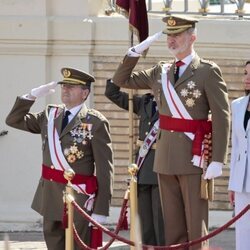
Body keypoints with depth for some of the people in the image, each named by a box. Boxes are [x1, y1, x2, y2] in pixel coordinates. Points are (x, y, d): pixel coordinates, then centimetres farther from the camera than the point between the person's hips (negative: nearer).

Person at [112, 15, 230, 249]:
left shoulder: (208, 71, -5)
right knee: (172, 224, 9)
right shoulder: (161, 71, 12)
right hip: (165, 157, 6)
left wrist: (217, 160, -16)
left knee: (196, 223, -4)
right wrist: (136, 51, 5)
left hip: (194, 156, -6)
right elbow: (121, 80, 19)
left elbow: (222, 118, -9)